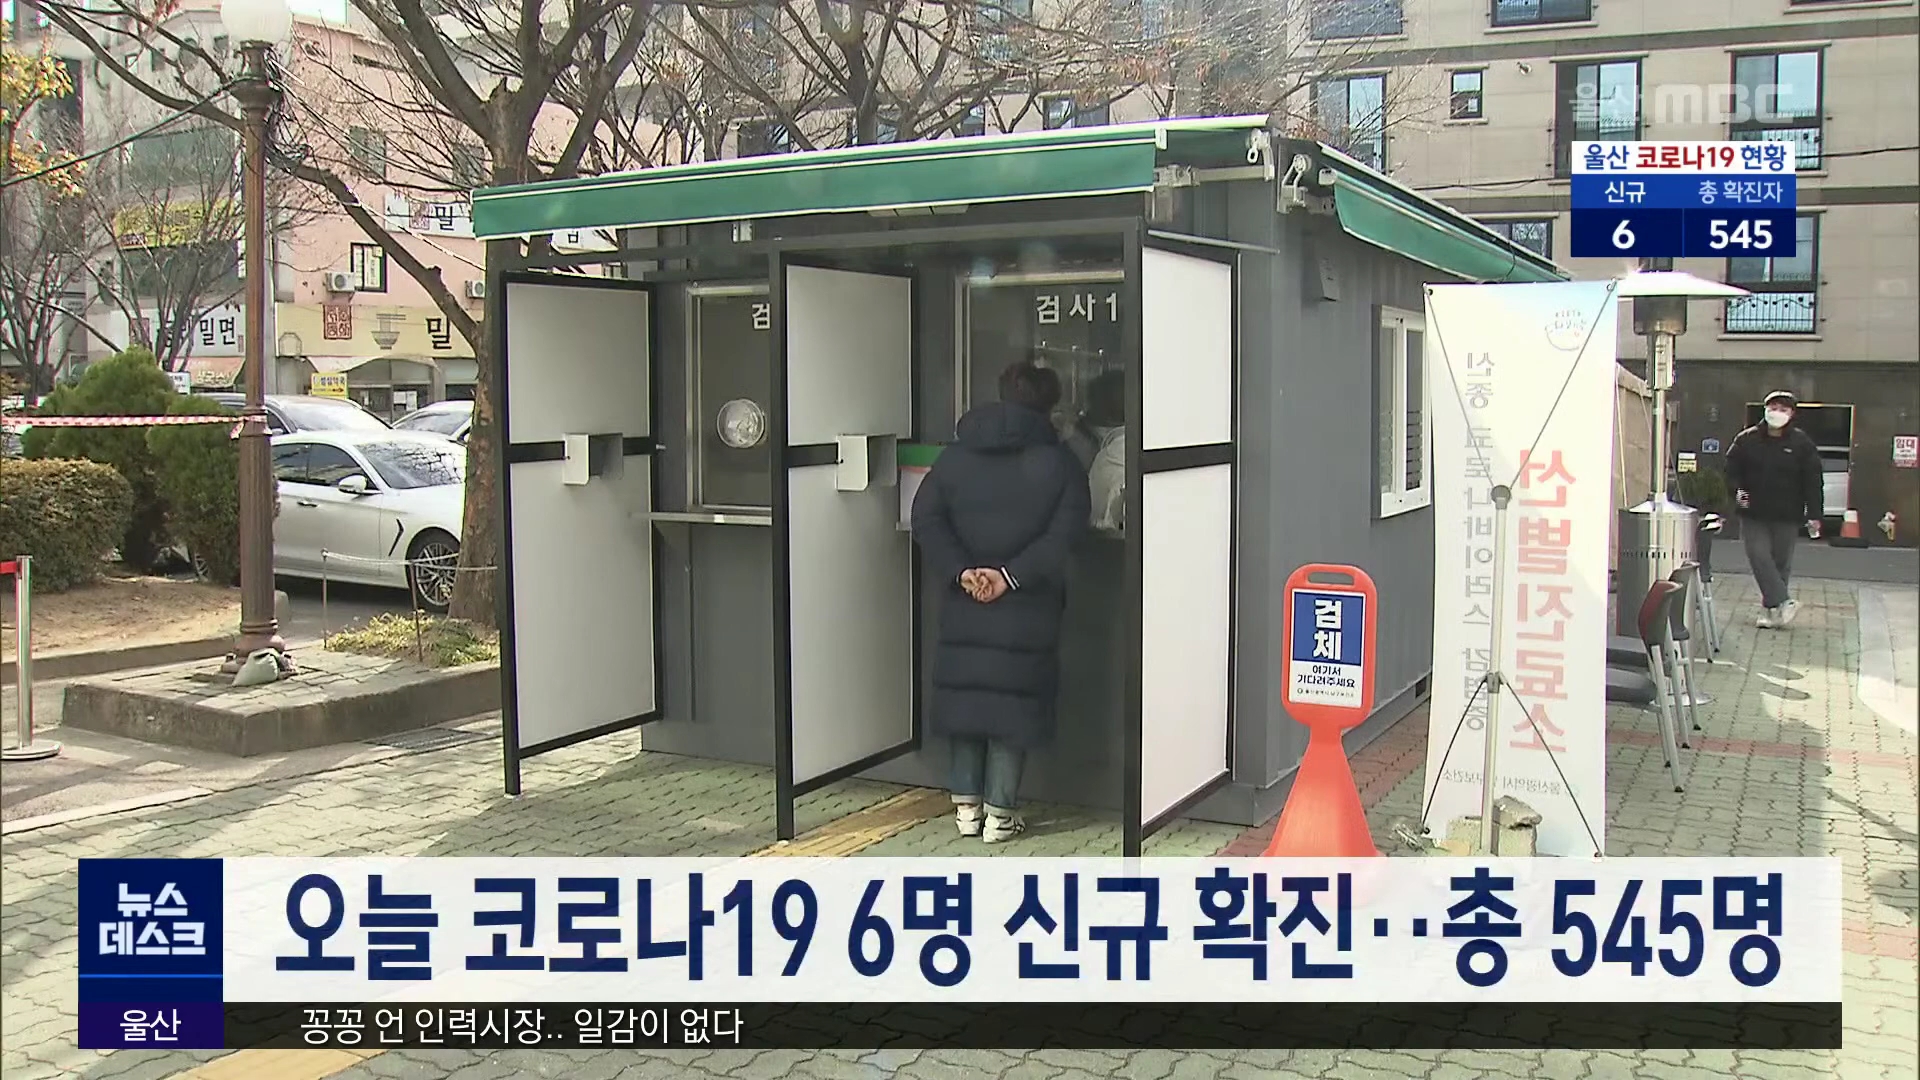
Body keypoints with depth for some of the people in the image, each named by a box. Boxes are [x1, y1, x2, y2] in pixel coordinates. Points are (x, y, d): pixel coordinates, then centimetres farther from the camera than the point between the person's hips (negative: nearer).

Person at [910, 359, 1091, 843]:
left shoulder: (955, 456, 6)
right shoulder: (1059, 462, -4)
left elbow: (925, 519, -3)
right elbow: (1063, 534, -14)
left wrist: (960, 571, -9)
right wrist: (1012, 575, -16)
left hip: (963, 603, 3)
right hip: (1026, 608, -3)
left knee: (965, 692, 12)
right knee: (1014, 700, 4)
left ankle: (966, 805, 18)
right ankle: (1000, 813, 6)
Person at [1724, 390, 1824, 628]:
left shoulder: (1802, 443, 0)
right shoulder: (1746, 440, 3)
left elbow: (1813, 481, 0)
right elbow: (1731, 471, 9)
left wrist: (1814, 515, -4)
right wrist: (1737, 491, -10)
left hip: (1787, 517, -1)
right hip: (1753, 514, 1)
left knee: (1781, 562, 5)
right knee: (1759, 556, -12)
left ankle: (1771, 609, 13)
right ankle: (1783, 602, -9)